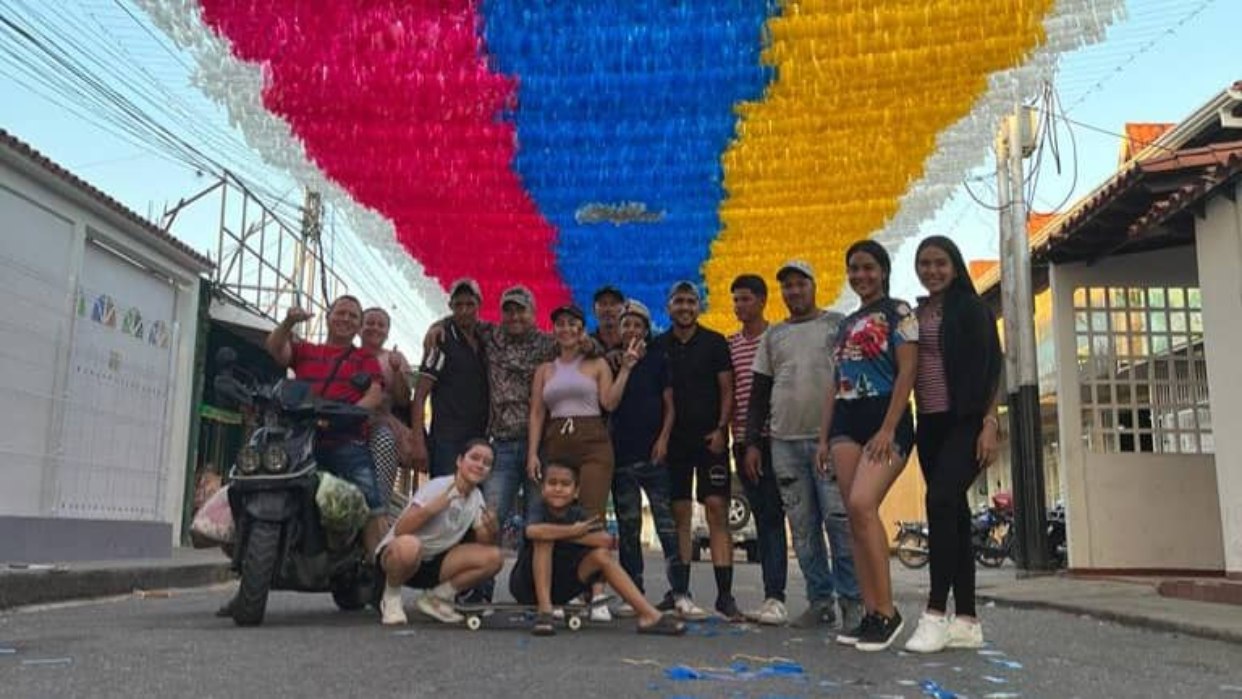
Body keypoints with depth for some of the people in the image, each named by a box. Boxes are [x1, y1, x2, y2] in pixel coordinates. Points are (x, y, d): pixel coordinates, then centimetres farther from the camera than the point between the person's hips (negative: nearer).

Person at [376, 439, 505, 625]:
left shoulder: (476, 497, 2)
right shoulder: (437, 487, -18)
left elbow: (483, 543, 1)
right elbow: (400, 530, -26)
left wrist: (490, 531, -21)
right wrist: (432, 508, -40)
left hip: (434, 563, 6)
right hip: (395, 554, -6)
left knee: (493, 558, -15)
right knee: (408, 545, -42)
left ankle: (435, 598, 3)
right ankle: (391, 598, -9)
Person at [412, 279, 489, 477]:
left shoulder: (485, 342, 13)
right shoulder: (442, 341, -3)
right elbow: (420, 396, -6)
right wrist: (418, 443, -15)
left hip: (479, 441, 5)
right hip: (446, 440, -5)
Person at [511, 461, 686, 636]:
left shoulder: (578, 515, -6)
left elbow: (606, 540, -25)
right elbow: (533, 532, -43)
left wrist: (561, 535, -24)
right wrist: (573, 531, -29)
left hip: (560, 589, 4)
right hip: (528, 586, -4)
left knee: (601, 554, -14)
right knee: (544, 539, -27)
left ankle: (648, 615, -16)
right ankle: (544, 611, -29)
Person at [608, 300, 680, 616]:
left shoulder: (658, 360, 7)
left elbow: (670, 406, 6)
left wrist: (663, 439, -5)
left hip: (653, 453, -2)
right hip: (621, 454, 2)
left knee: (666, 520, -8)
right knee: (627, 527, 6)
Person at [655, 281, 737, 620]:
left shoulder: (714, 342, 4)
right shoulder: (659, 346, 9)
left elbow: (727, 390, 2)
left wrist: (720, 430, -10)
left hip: (709, 437, -2)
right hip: (674, 439, 2)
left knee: (717, 510, -7)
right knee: (679, 513, 5)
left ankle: (725, 594, -6)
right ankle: (679, 591, 12)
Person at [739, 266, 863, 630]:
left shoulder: (837, 325, 7)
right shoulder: (772, 336, 17)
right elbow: (759, 392, 17)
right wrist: (752, 442, 10)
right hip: (784, 442, 4)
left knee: (839, 519, -8)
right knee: (802, 527, 3)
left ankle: (851, 599, 0)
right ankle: (820, 601, 11)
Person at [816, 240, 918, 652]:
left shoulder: (898, 312, 2)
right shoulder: (847, 324, 20)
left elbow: (907, 372, -8)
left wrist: (888, 429, -17)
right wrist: (824, 437, 14)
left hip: (886, 419, -6)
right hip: (846, 422, 6)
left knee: (862, 505, -23)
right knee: (856, 516, 0)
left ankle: (887, 611, -14)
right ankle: (871, 614, 4)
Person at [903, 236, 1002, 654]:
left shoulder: (972, 309, -1)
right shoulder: (913, 315, 14)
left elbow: (990, 370, -6)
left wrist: (990, 425, -15)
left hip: (965, 422, -6)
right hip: (930, 425, 6)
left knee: (941, 501, -22)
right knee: (953, 514, 6)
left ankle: (936, 613, -19)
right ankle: (967, 620, 9)